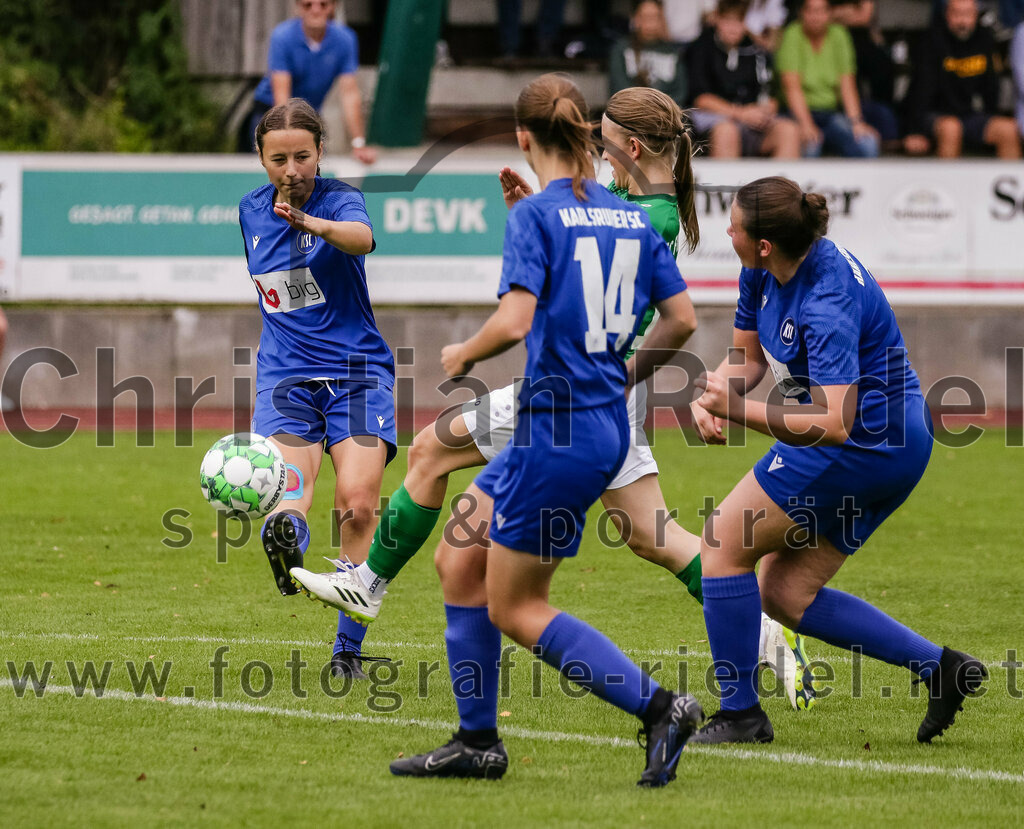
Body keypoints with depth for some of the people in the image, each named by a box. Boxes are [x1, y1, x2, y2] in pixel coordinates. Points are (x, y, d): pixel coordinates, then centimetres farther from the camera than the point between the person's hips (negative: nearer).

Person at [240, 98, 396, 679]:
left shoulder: (339, 199, -7)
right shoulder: (252, 210, 10)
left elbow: (361, 238, -33)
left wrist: (307, 222, -51)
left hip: (356, 370, -4)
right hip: (286, 376, 4)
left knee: (358, 502, -16)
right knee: (289, 483, -25)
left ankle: (349, 647, -6)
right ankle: (286, 540, -56)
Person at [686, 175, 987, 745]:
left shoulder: (828, 303, -28)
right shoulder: (765, 273, -1)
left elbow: (833, 424, -34)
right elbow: (748, 356, 14)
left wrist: (737, 409, -30)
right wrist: (709, 400, -7)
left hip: (866, 442, -10)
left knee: (723, 545, -3)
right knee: (785, 594, 11)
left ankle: (740, 714, 5)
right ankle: (939, 667, 10)